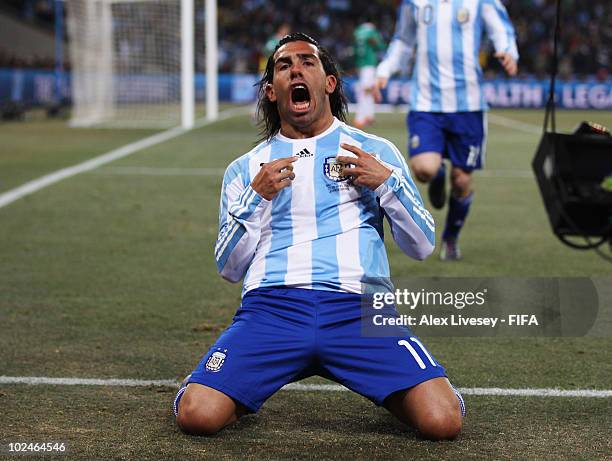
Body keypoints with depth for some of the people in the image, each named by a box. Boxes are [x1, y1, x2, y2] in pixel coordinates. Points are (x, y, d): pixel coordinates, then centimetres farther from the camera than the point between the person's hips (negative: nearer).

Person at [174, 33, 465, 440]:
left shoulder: (376, 152, 18)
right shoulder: (246, 169, 20)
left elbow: (422, 246, 15)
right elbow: (230, 268, 14)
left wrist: (388, 182, 0)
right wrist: (256, 197, 0)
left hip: (357, 309, 0)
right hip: (272, 306, 1)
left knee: (443, 419, -22)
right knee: (198, 415, -24)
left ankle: (393, 392, 13)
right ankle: (243, 393, 13)